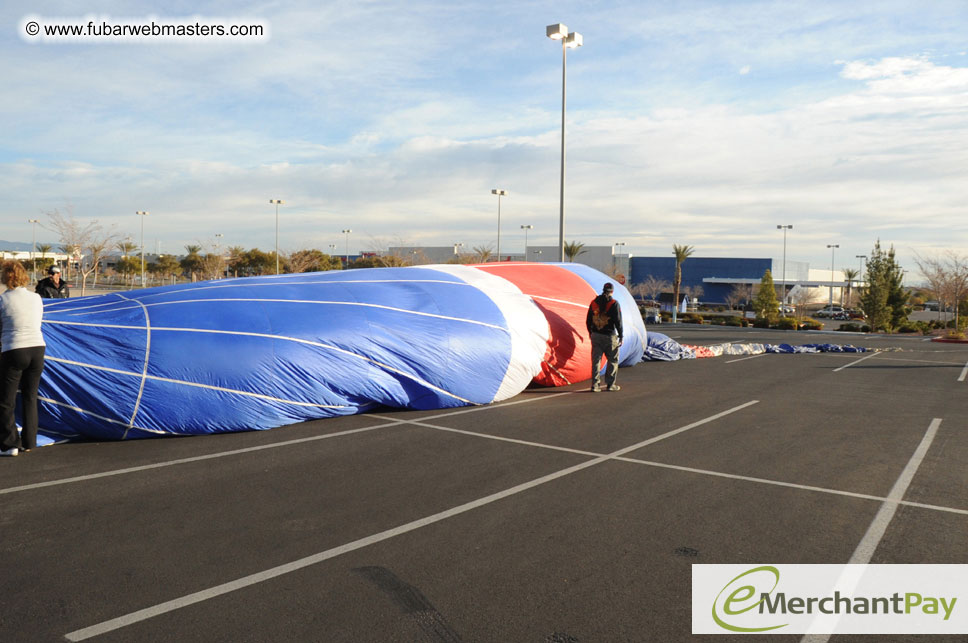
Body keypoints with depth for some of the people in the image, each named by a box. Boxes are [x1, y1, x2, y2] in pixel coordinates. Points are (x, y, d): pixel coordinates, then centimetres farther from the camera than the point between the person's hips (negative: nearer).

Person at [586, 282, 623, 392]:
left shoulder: (594, 302, 6)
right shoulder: (614, 303, -8)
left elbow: (588, 320, 11)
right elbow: (618, 321, -9)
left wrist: (591, 333, 24)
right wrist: (621, 336, -2)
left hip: (596, 335, 4)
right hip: (609, 336, -4)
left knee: (596, 360, 6)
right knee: (612, 360, 10)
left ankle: (595, 384, 3)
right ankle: (610, 384, 12)